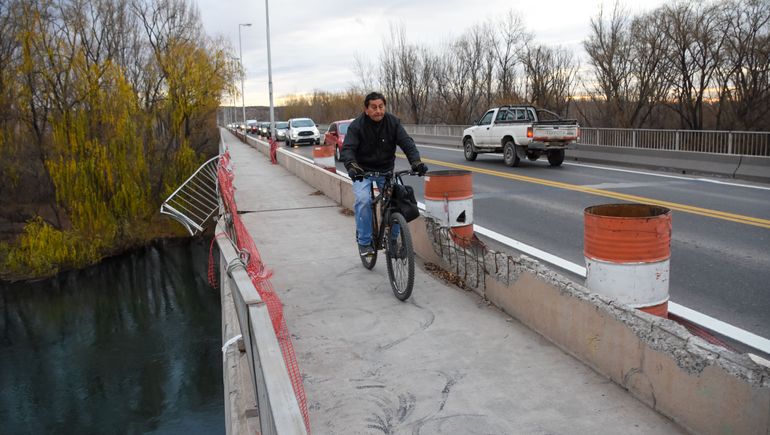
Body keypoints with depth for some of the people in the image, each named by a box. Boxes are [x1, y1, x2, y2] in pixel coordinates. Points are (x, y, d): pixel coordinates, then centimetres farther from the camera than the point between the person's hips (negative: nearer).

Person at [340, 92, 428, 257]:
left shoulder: (393, 122, -9)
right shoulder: (356, 126, -16)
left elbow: (406, 142, -17)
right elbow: (347, 149, -26)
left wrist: (416, 161, -36)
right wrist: (351, 166, -48)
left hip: (386, 170, 3)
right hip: (362, 171, -2)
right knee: (363, 201, -24)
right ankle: (364, 242, -9)